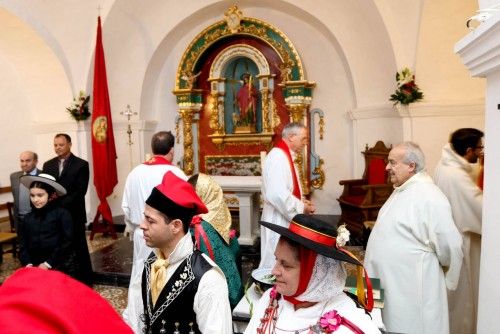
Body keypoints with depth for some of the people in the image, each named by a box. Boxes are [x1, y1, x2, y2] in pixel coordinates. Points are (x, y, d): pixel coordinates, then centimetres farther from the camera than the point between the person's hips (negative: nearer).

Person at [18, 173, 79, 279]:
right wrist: (28, 263, -8)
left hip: (63, 268, -4)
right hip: (37, 268, 4)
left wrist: (48, 264, -13)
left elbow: (66, 242, -10)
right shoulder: (28, 218, 10)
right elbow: (23, 245, 8)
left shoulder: (62, 214, -4)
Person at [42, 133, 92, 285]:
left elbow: (80, 191, -11)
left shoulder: (81, 164, -3)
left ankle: (86, 281, 17)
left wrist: (61, 204, -18)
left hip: (73, 214, -4)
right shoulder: (48, 165, 12)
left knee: (80, 249, 5)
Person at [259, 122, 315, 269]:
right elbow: (277, 194, -31)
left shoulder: (285, 156, 12)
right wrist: (302, 207, -17)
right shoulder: (278, 157, -21)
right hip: (278, 221, -10)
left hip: (285, 220, 10)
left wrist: (301, 201, 6)